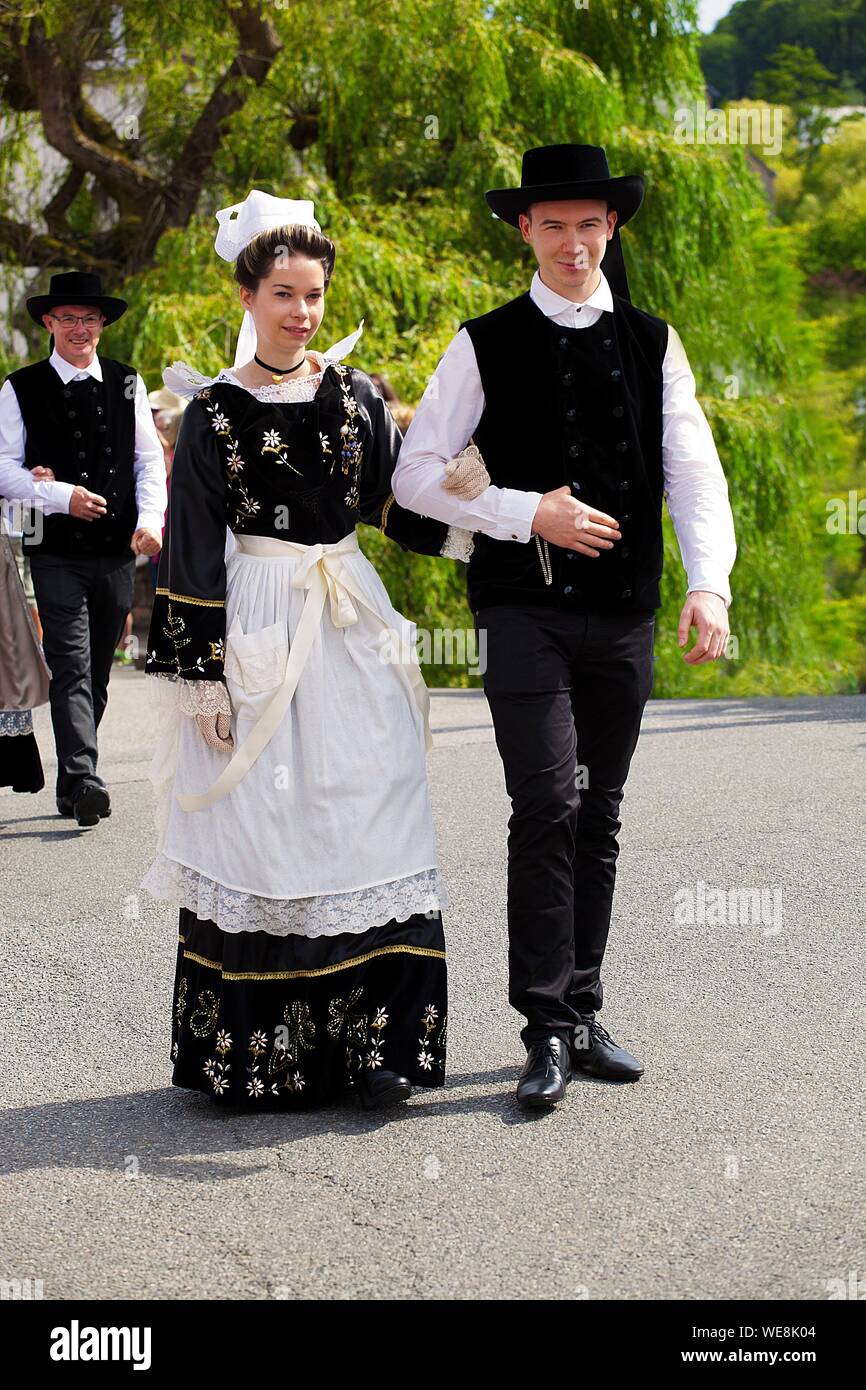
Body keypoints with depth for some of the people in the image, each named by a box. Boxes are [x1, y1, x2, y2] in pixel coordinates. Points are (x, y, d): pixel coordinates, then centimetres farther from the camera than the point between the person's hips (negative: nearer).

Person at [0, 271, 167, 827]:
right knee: (72, 668, -14)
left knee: (98, 673, 11)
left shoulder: (127, 383, 10)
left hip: (118, 551, 4)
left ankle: (71, 784, 22)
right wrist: (61, 496, -16)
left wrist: (150, 518, -6)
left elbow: (150, 459, 9)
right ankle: (83, 781, -20)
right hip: (57, 551, -3)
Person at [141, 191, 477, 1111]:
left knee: (367, 823, -2)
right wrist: (204, 674, -7)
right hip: (256, 633, -3)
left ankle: (375, 1043, 3)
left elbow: (401, 507, 12)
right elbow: (192, 550, -2)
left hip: (352, 634, 3)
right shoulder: (216, 409, 0)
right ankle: (257, 1057, 11)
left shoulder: (356, 395, 10)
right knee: (256, 835, 0)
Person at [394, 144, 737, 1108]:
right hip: (525, 607, -3)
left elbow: (693, 473, 1)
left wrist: (710, 583, -15)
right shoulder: (486, 345, 3)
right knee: (547, 806, -13)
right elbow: (416, 474, 1)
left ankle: (584, 1014, 20)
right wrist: (528, 513, -11)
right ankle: (545, 1030, -6)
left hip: (624, 613, 3)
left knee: (599, 818, 10)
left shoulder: (652, 344, 10)